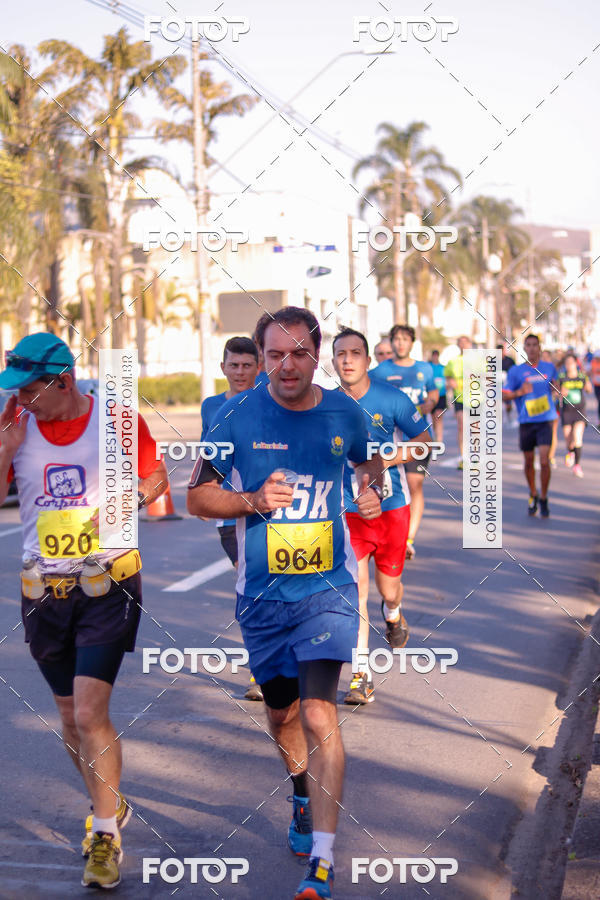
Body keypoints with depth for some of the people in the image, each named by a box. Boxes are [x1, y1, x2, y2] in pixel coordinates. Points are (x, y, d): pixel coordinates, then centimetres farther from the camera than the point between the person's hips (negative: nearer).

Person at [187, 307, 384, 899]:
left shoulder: (345, 413, -1)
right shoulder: (235, 417, -7)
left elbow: (369, 460, 22)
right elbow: (197, 496, -1)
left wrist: (371, 489, 2)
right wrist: (253, 501, -17)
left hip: (329, 587, -1)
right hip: (262, 593, 2)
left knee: (318, 713, -15)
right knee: (281, 710, 18)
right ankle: (302, 792, 49)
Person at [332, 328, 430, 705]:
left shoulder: (392, 399, -9)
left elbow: (425, 440, -2)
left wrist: (385, 459, -16)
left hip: (392, 506, 0)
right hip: (349, 509, 0)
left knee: (388, 586, 11)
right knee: (355, 585, -13)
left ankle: (393, 615, 50)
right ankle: (363, 676, -10)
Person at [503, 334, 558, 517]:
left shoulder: (549, 368, 8)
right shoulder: (516, 371, 3)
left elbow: (556, 388, 23)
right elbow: (505, 395, 2)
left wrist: (556, 387, -1)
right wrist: (520, 392, -16)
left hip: (545, 420, 0)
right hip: (526, 421, 0)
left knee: (544, 460, -12)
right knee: (529, 461, 8)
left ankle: (543, 498, 3)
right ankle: (533, 495, 31)